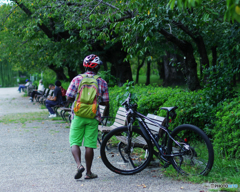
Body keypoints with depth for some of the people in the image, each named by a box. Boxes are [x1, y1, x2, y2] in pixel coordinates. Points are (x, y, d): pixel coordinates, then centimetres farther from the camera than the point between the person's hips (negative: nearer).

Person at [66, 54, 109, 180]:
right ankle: (88, 172, 11)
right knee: (89, 145, 6)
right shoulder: (102, 82, -1)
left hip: (78, 115, 0)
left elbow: (69, 97, -3)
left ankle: (79, 165, -14)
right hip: (93, 117, 0)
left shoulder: (77, 79, -2)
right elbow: (106, 102, 0)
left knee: (74, 142, 7)